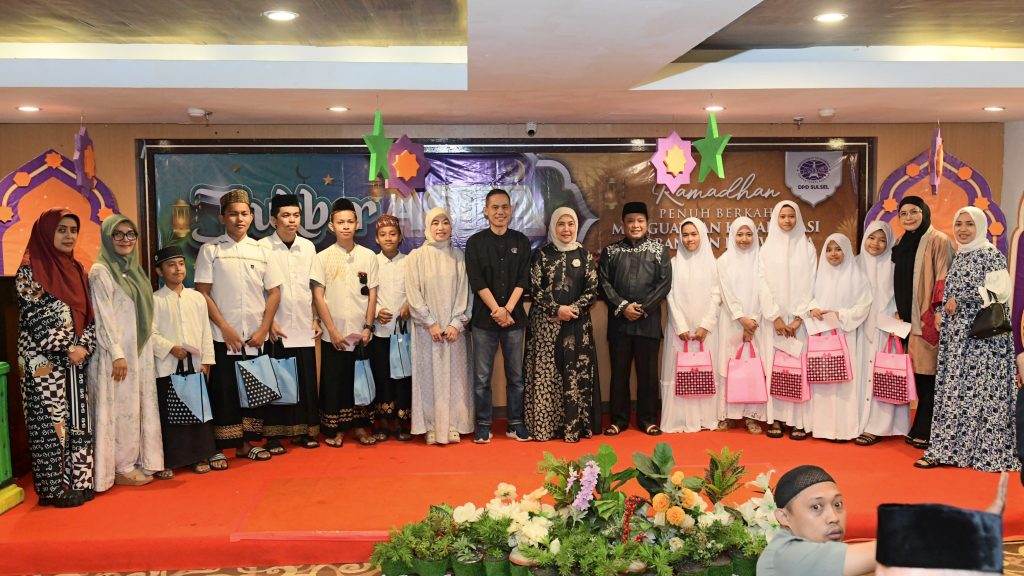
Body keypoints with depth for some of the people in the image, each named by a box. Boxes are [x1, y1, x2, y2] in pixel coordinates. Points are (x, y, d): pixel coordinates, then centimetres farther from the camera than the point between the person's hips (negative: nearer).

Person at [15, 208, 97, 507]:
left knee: (78, 420, 8)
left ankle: (79, 481, 16)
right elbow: (35, 316, -12)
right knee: (52, 421, -1)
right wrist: (68, 348, -13)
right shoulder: (30, 269, -7)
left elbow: (88, 314, 10)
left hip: (78, 360, 6)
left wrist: (84, 347, -7)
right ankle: (56, 487, 7)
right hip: (46, 361, -6)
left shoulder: (76, 269, 12)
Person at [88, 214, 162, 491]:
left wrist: (145, 350, 14)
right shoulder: (100, 271, -10)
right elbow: (104, 317, -15)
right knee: (121, 408, -2)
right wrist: (117, 353, -19)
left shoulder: (134, 269, 13)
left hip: (140, 351, 8)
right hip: (117, 352, -8)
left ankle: (140, 461, 20)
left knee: (140, 405, 11)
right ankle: (121, 468, 7)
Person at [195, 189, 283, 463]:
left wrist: (263, 329, -2)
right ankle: (219, 448, 10)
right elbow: (202, 293, -4)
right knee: (223, 392, 0)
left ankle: (246, 443, 21)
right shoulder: (210, 250, 0)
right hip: (224, 337, -3)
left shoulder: (261, 250, 8)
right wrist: (225, 328, -10)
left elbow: (274, 292, 7)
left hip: (256, 337, 3)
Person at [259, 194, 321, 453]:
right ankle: (274, 435, 12)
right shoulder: (262, 247, -4)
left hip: (304, 328, 4)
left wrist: (316, 319, 9)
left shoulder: (308, 247, 8)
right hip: (277, 329, -3)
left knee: (306, 380, 6)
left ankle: (304, 430, 18)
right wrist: (268, 322, -9)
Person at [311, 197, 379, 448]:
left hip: (360, 333, 1)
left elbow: (372, 294, 4)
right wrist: (333, 330, -9)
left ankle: (359, 426, 21)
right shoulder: (323, 257, -1)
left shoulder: (368, 256, 3)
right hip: (334, 335, -1)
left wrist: (368, 327, -3)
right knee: (333, 381, 5)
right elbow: (318, 296, -3)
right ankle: (334, 429, 17)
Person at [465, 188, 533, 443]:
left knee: (516, 375, 7)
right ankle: (483, 425, 13)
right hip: (484, 318, -1)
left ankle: (516, 424, 18)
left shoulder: (521, 241, 8)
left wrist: (507, 309, -10)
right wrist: (497, 311, -12)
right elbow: (477, 281, -5)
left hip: (514, 317, 2)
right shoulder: (475, 242, 3)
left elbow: (523, 279, 1)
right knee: (481, 377, 2)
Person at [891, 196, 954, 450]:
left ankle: (927, 432, 4)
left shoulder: (938, 241, -8)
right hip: (909, 318, 7)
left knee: (928, 375, -4)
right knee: (917, 374, 9)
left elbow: (944, 281, -13)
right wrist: (898, 312, 13)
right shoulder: (901, 244, 14)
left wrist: (938, 313, -18)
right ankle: (921, 429, 16)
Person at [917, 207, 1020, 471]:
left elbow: (1000, 290, -15)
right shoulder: (958, 257, 16)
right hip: (957, 335, 7)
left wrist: (961, 300, -14)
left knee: (982, 390, -6)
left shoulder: (991, 255, -5)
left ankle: (988, 452, 2)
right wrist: (944, 310, 10)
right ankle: (947, 449, 10)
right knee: (953, 389, 6)